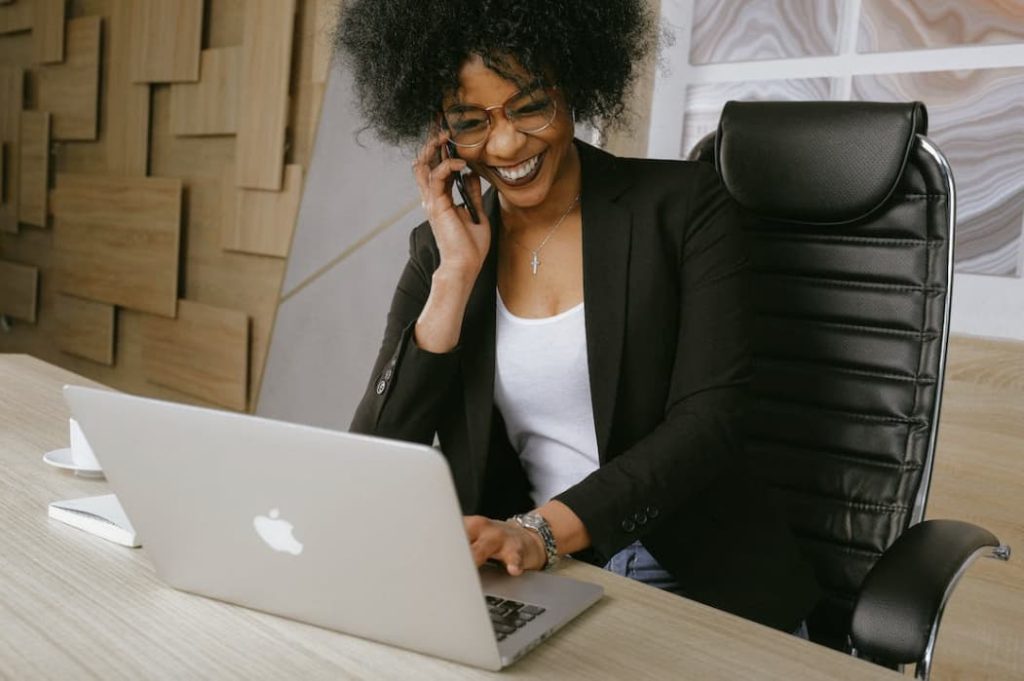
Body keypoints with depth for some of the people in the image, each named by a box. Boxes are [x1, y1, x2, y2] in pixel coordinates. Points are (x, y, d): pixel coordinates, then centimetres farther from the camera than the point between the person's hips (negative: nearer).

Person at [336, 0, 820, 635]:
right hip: (524, 584, 3)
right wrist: (457, 273, -10)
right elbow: (377, 459, -3)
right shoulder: (439, 249, 5)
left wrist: (542, 530, -24)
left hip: (702, 580, -2)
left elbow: (705, 422, -12)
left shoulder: (684, 204, -4)